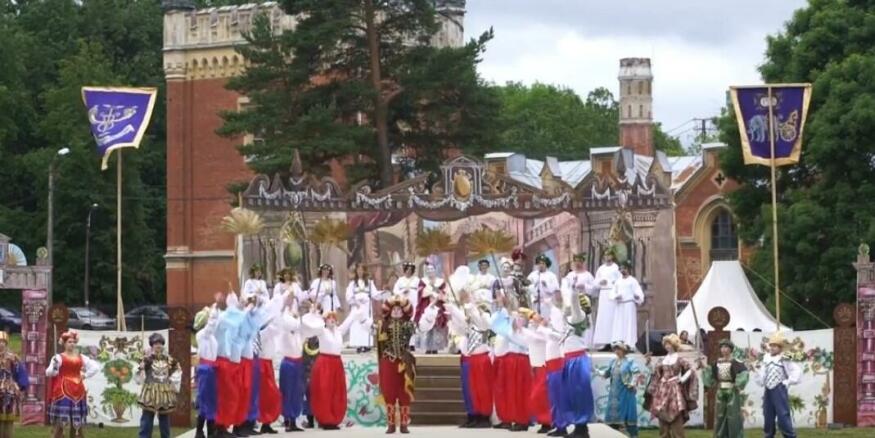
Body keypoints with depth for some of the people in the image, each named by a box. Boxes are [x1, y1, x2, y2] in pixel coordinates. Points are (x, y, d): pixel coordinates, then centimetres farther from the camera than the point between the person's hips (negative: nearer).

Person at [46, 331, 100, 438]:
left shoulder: (81, 358, 11)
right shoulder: (58, 357, -2)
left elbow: (96, 367, 18)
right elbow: (49, 373, -13)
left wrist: (85, 375, 9)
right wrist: (54, 366, -32)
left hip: (77, 391, 5)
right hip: (62, 391, -5)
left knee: (77, 421, 8)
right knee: (60, 421, -9)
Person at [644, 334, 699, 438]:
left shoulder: (679, 360, -4)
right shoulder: (663, 360, 12)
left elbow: (691, 370, -9)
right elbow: (656, 375, 18)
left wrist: (682, 379, -11)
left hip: (675, 390, -6)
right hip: (663, 390, 6)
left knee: (676, 421, -8)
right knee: (663, 421, 5)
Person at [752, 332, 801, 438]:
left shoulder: (784, 360, -6)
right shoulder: (766, 360, 12)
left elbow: (797, 371, -11)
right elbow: (761, 380, 12)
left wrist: (788, 382, -10)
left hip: (779, 391, -7)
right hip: (768, 391, 7)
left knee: (783, 418, -9)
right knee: (768, 418, 10)